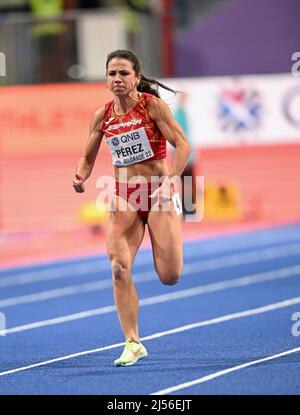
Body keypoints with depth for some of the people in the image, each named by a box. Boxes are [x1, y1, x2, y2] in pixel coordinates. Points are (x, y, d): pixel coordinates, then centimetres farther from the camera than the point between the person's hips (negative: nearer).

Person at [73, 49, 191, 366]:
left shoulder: (153, 105, -9)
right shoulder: (103, 116, 3)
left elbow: (182, 144, -13)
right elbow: (88, 157, 11)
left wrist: (169, 182, -25)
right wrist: (80, 177, -11)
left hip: (158, 193, -3)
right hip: (124, 197, 3)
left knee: (169, 277, -8)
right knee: (119, 270, -14)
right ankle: (133, 343, -6)